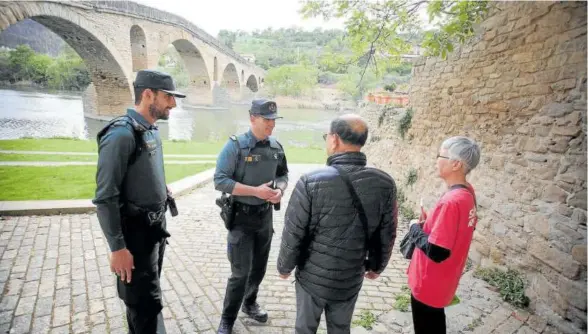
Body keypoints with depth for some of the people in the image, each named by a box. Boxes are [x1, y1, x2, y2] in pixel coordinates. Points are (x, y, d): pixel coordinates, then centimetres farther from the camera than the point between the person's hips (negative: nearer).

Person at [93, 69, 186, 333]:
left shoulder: (152, 130, 5)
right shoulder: (121, 134, -21)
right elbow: (105, 198, -22)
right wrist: (117, 248, -21)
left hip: (156, 227, 8)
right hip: (136, 232, -8)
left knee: (142, 297, 24)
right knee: (148, 303, 4)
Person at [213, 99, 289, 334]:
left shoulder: (276, 147, 0)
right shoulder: (235, 145, -15)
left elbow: (283, 174, 11)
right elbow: (220, 181, -19)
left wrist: (280, 189, -11)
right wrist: (256, 191, -25)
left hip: (265, 215, 5)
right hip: (241, 217, -5)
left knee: (259, 267, 19)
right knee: (241, 272, 0)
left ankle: (250, 304, 44)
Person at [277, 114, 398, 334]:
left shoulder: (311, 182, -25)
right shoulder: (385, 184, -14)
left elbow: (293, 235, -16)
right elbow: (386, 235, -2)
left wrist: (284, 267, 3)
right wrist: (376, 266, 16)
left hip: (312, 276, -2)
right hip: (351, 279, 3)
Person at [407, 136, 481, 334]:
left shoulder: (451, 201, -31)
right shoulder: (467, 192, -1)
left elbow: (436, 252, -30)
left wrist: (415, 228, -15)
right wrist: (427, 224, -1)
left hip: (429, 284, -8)